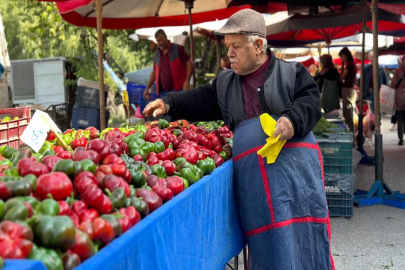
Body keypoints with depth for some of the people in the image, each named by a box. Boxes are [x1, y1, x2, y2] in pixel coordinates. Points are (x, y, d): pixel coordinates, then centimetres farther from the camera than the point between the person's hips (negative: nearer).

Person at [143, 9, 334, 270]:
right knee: (265, 244, 6)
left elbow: (310, 101, -4)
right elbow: (202, 101, 23)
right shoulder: (225, 82, 18)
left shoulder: (292, 72, 5)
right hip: (251, 172, 4)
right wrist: (169, 103, 11)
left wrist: (292, 118, -22)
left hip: (294, 164, -3)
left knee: (301, 238, -3)